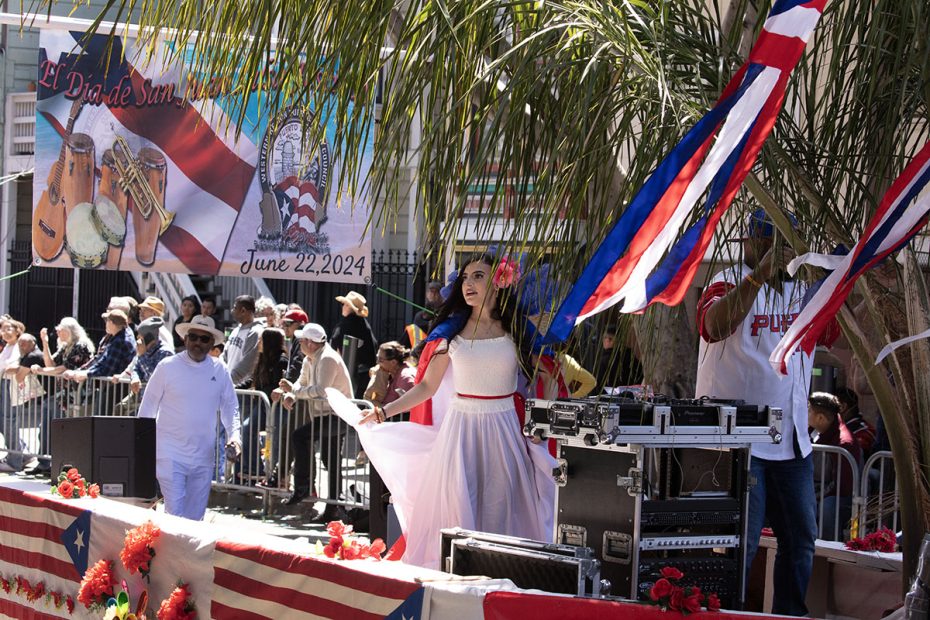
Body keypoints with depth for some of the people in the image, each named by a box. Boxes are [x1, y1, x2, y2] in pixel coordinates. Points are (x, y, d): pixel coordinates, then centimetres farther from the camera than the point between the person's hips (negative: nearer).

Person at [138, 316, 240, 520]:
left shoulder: (219, 371, 5)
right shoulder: (167, 367, -3)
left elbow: (230, 408, 13)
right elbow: (148, 408, 4)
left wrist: (234, 436, -4)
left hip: (203, 457, 4)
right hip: (171, 455, -4)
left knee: (194, 517, 10)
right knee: (175, 516, -13)